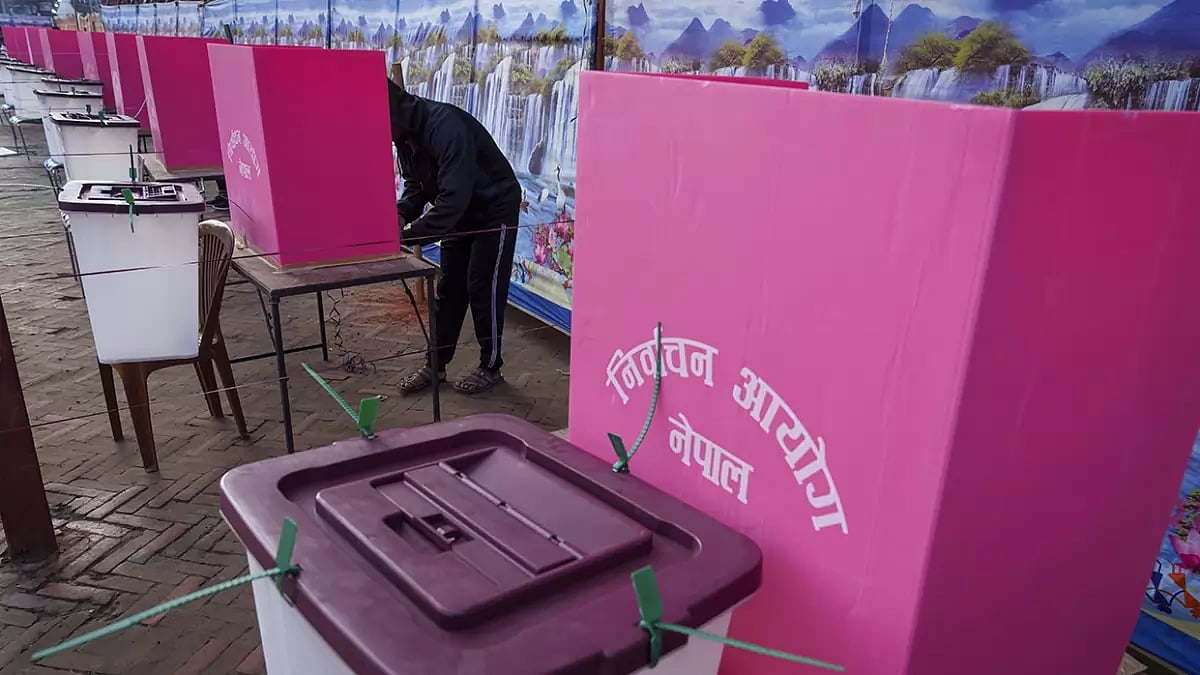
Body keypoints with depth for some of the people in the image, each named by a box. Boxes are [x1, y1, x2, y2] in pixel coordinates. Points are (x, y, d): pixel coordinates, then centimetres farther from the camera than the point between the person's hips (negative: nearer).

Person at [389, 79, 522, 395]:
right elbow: (417, 184, 5)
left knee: (483, 288, -3)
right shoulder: (406, 134, -6)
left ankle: (491, 367, 13)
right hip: (461, 212, 8)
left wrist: (409, 234, -37)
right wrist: (400, 214, -15)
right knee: (449, 287, 10)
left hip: (495, 210, -8)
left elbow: (453, 197, -39)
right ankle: (435, 364, 19)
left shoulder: (446, 127, -34)